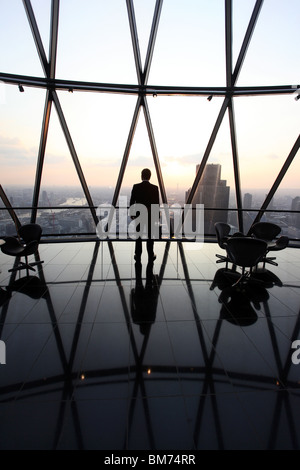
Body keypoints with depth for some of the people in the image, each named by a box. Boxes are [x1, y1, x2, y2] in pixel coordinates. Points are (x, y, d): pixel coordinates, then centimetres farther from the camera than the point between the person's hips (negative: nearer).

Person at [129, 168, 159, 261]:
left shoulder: (136, 187, -7)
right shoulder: (155, 188, -7)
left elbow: (132, 202, -3)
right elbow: (157, 203, -5)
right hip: (150, 215, 0)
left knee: (138, 235, 9)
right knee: (150, 235, 9)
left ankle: (138, 255, 14)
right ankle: (151, 255, 15)